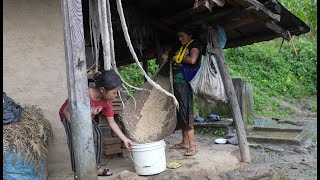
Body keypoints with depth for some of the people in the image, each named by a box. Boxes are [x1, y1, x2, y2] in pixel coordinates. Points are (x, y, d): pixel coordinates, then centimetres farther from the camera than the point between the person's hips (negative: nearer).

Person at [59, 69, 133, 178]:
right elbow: (66, 111, -28)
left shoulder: (107, 101, -23)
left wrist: (124, 139, -14)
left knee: (97, 134, -8)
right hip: (69, 116, -5)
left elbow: (111, 122, -13)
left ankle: (95, 167, 8)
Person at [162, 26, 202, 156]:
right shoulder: (179, 47, 23)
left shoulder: (195, 45, 2)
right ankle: (185, 142, 17)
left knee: (186, 111, -12)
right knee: (180, 112, 9)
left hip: (185, 81, -8)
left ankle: (192, 145, -9)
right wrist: (167, 57, 5)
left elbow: (192, 60, -14)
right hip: (176, 81, 8)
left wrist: (178, 57, -1)